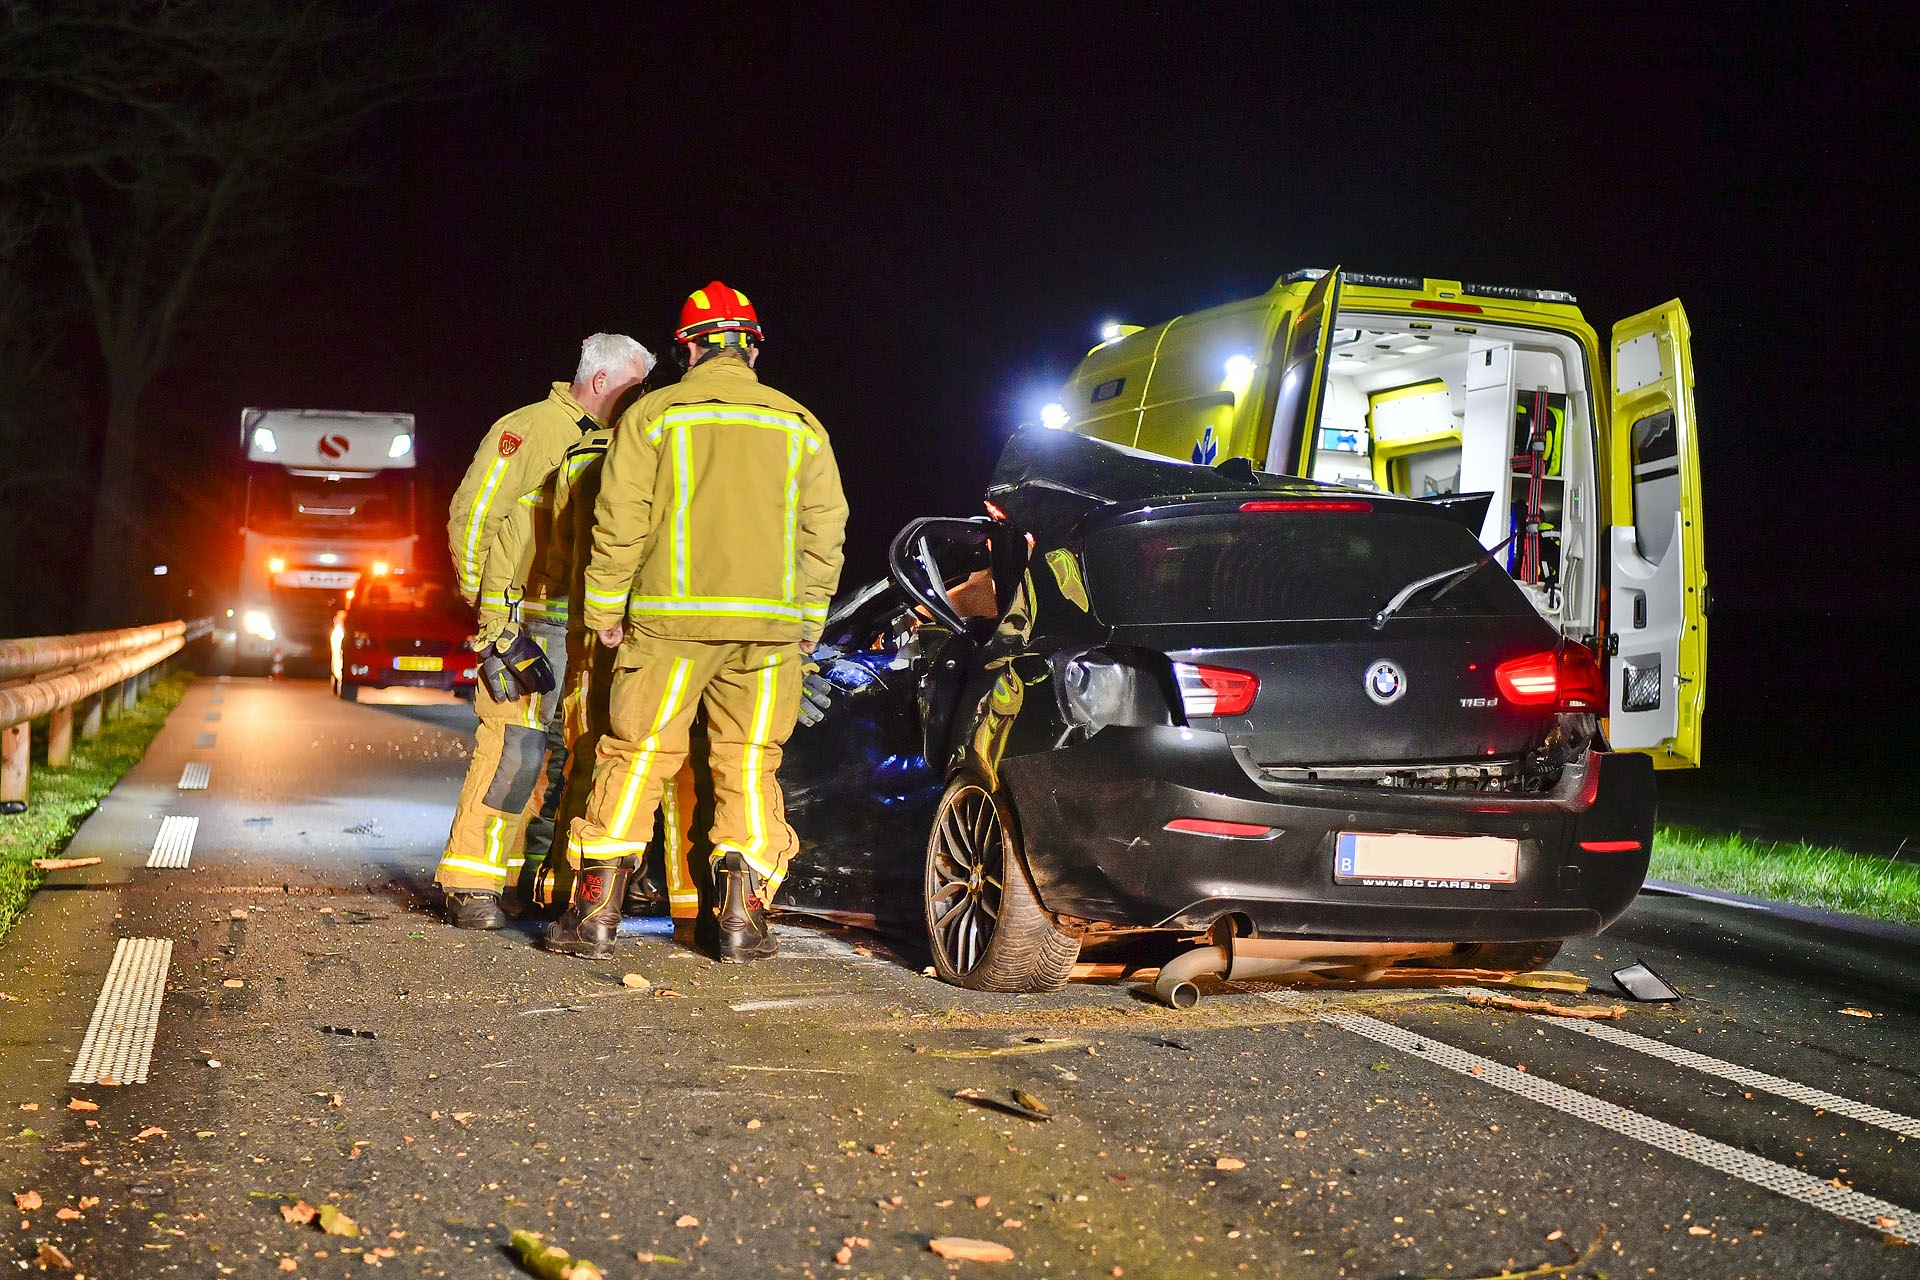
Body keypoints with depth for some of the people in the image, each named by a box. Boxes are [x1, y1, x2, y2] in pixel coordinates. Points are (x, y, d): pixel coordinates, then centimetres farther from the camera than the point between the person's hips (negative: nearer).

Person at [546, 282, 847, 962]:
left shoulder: (653, 414, 2)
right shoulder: (800, 424, 11)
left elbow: (620, 523, -2)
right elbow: (825, 529, 9)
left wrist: (605, 611, 6)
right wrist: (809, 619, 15)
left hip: (672, 619, -2)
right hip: (771, 624, 2)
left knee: (638, 756, 3)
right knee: (750, 764, 9)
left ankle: (596, 913, 2)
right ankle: (742, 916, 6)